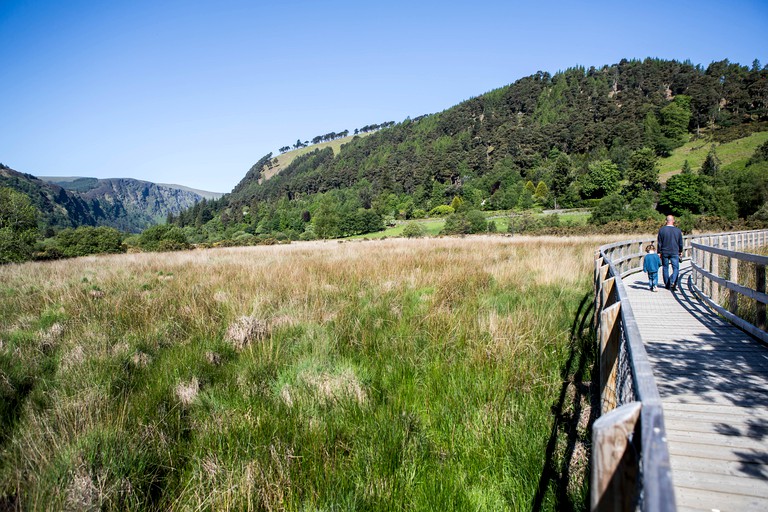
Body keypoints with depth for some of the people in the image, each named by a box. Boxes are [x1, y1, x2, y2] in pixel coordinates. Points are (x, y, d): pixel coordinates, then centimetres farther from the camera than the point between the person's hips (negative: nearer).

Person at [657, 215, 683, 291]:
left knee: (665, 268, 10)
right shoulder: (678, 230, -1)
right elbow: (680, 243, 9)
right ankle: (672, 282, -19)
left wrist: (659, 252, 5)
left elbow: (659, 243, -3)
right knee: (676, 268, 4)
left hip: (664, 252, 0)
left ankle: (667, 284, 15)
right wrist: (680, 252, 22)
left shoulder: (662, 230, -5)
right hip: (674, 252, 0)